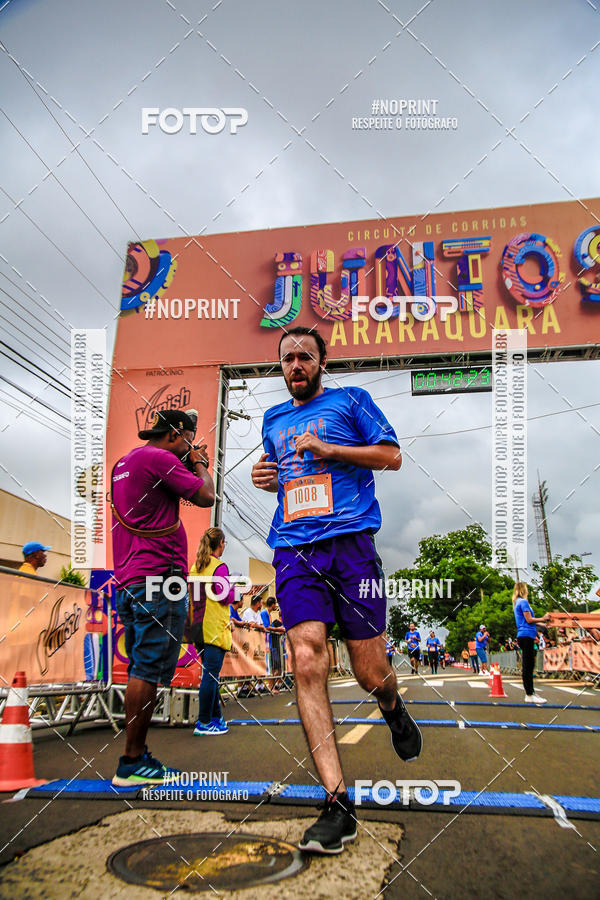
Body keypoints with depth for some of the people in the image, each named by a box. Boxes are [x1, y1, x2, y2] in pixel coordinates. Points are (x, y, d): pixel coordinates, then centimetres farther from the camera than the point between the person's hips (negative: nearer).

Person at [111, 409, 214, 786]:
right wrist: (200, 465, 6)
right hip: (159, 576, -10)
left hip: (129, 582, 10)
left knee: (143, 670, 13)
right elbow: (206, 496, -11)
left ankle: (137, 755, 18)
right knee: (150, 670, -7)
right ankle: (132, 762, -2)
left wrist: (188, 467, 23)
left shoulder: (125, 462, 21)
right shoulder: (159, 458, -10)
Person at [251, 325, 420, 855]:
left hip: (349, 542, -3)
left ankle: (393, 709, 38)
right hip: (294, 549, 3)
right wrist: (265, 479, 12)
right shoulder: (274, 419, 25)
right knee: (307, 661, -15)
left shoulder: (350, 400, 11)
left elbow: (392, 456, 5)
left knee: (371, 674, -1)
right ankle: (338, 802, -10)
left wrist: (327, 449, -6)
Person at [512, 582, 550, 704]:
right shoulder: (523, 602, -8)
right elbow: (529, 620, -13)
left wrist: (541, 622, 24)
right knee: (527, 666, -10)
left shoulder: (517, 603, 21)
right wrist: (542, 619, -2)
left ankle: (531, 692, 17)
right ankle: (529, 695, -10)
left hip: (525, 636, 10)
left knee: (529, 665, 12)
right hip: (526, 635, -10)